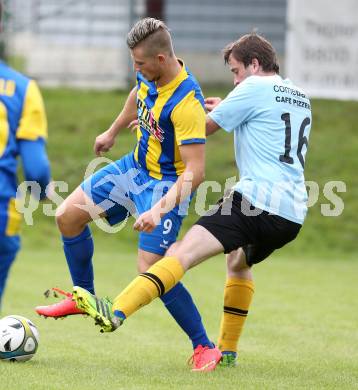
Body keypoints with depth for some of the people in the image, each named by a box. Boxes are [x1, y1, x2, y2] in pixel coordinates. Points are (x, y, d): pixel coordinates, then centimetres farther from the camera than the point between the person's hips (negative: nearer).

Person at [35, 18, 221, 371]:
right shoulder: (149, 75, -8)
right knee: (68, 215, 6)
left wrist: (159, 210, -40)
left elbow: (195, 171, -33)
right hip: (135, 167, 9)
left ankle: (204, 347, -3)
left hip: (167, 185, -9)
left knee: (150, 269, -15)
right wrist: (112, 132, 30)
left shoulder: (186, 103, -33)